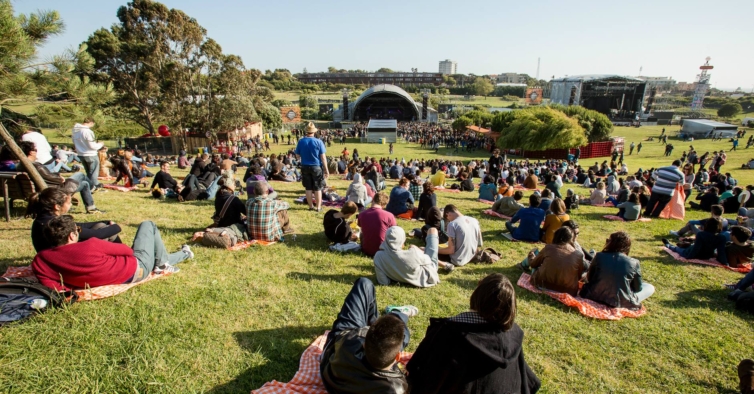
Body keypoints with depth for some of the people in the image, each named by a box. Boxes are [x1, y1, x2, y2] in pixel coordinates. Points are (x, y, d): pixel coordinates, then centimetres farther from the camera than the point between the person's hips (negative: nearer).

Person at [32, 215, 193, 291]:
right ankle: (163, 263, 28)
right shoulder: (90, 246, -33)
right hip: (137, 269, -6)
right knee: (148, 225, 15)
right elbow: (126, 249, -17)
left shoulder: (40, 260, -17)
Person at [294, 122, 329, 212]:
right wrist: (326, 170, -4)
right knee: (317, 188, 8)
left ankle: (311, 206, 20)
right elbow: (323, 157, -10)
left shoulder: (301, 141, -4)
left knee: (308, 188, 12)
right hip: (316, 167, -2)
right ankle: (318, 207, 12)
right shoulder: (318, 141, -11)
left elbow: (297, 156, 3)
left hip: (305, 167, 2)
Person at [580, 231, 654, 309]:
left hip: (594, 297, -1)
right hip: (619, 303, 1)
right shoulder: (634, 263, -16)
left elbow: (589, 279, -1)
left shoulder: (599, 256, -12)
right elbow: (637, 288, -3)